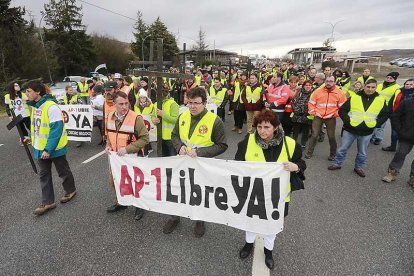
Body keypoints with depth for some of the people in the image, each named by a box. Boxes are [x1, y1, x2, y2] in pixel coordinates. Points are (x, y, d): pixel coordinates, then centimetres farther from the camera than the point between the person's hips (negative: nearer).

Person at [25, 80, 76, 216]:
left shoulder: (51, 106, -22)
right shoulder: (34, 106, 5)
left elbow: (56, 129, -24)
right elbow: (35, 126, 15)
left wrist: (49, 149, -24)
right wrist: (34, 142, 13)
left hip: (54, 148, -8)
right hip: (40, 148, 8)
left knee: (63, 171, 11)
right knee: (44, 175, 12)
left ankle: (70, 190, 35)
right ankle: (47, 202, 23)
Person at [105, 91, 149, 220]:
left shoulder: (136, 118, -21)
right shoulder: (110, 117, -1)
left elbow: (145, 138, -20)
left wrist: (127, 149, -25)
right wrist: (108, 145, -3)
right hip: (116, 157, 6)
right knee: (114, 181, 20)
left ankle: (139, 205, 34)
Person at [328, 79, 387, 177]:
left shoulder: (381, 100, 1)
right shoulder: (354, 97, -5)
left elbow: (384, 115, 9)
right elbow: (342, 110, -3)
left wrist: (375, 124, -4)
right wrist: (348, 121, -12)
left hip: (366, 132, 2)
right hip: (350, 129, -1)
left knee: (363, 153, 15)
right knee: (342, 149, 9)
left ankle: (359, 167, 34)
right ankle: (337, 164, 27)